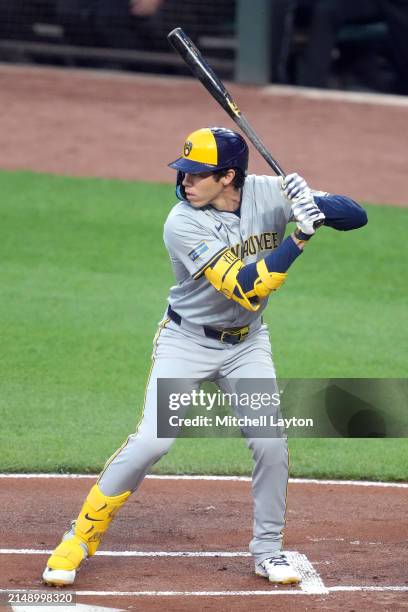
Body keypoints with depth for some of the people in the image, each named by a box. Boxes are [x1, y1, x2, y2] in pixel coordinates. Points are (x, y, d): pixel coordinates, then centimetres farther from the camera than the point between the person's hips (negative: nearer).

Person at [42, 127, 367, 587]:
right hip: (187, 342, -4)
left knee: (271, 444, -6)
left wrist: (314, 203, -34)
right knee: (151, 441, -15)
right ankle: (80, 539, -1)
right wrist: (301, 235, -40)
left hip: (247, 345, 4)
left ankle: (268, 550, 15)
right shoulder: (183, 224, -25)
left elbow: (355, 216, -13)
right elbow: (245, 289, -33)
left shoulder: (267, 194, -13)